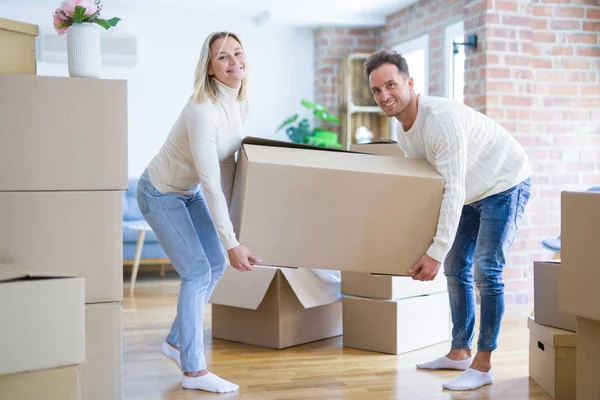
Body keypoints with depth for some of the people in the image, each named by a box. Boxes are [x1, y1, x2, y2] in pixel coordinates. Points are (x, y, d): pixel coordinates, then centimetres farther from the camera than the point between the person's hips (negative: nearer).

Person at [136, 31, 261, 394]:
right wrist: (232, 243, -32)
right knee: (198, 272, -10)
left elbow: (228, 163, 2)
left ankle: (177, 341, 27)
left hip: (190, 192, 9)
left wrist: (232, 220, 1)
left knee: (217, 265, 11)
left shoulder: (241, 102, -7)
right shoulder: (202, 110, -33)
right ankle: (194, 371, 1)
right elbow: (210, 183, -34)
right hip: (161, 194, -9)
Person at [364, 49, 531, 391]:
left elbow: (453, 190, -34)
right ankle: (460, 352, 21)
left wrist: (436, 252, -35)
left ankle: (483, 365, -6)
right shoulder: (403, 131, -4)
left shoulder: (442, 118, -32)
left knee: (486, 271, -15)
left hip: (506, 186, -9)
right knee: (456, 269, 10)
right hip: (473, 193, 9)